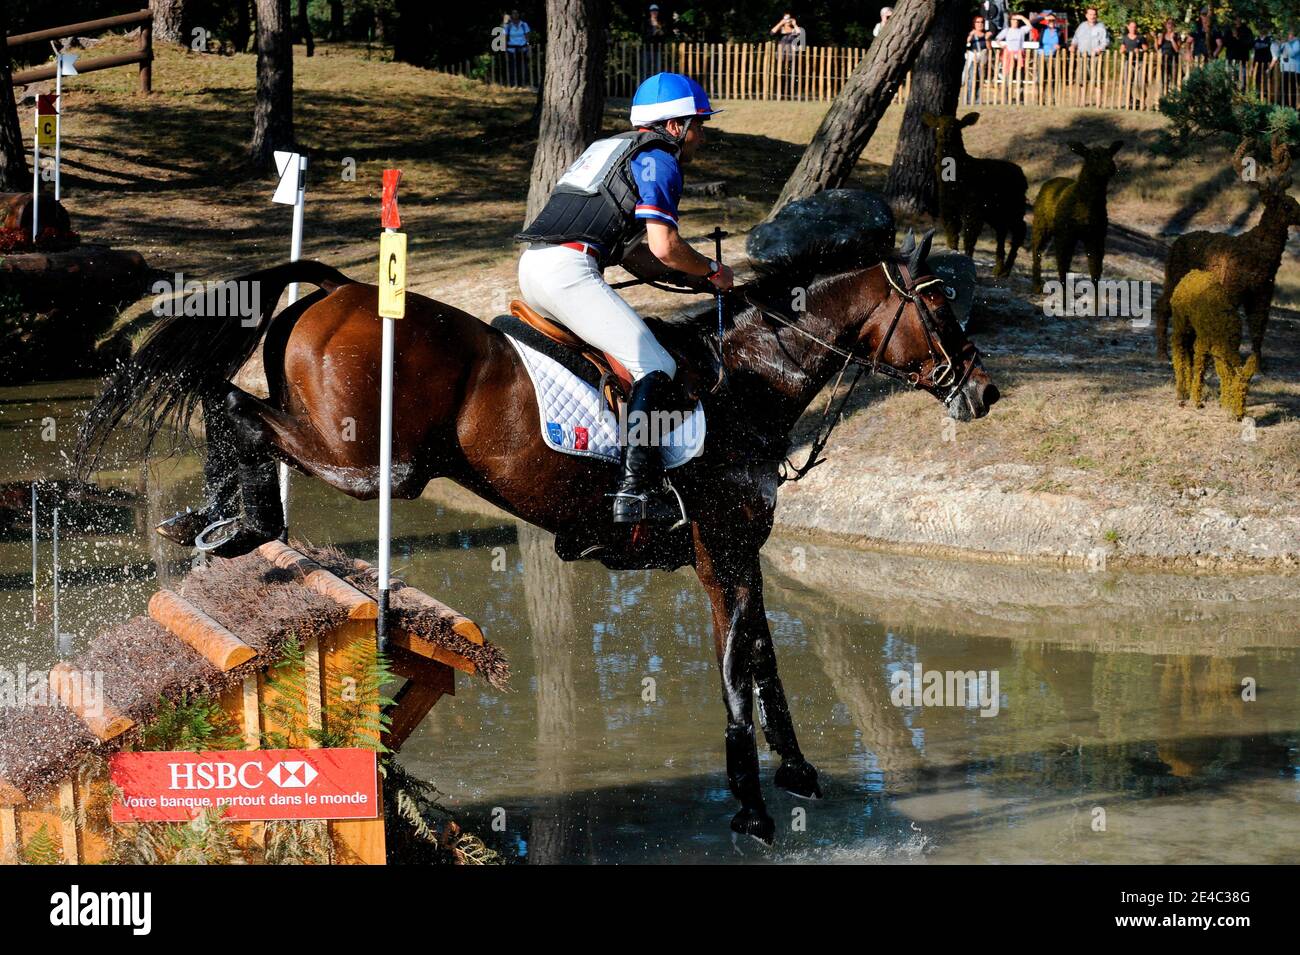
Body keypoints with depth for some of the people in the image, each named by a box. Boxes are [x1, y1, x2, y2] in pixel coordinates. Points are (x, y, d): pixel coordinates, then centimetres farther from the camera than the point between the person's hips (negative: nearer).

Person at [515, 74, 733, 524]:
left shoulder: (608, 148, 29)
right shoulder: (659, 160, 1)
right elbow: (663, 246, -10)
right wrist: (714, 271, 7)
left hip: (531, 267, 10)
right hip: (569, 270, -9)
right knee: (656, 368, -9)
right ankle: (636, 488, -19)